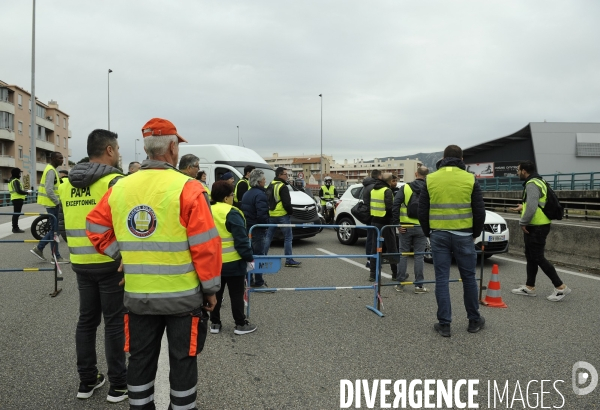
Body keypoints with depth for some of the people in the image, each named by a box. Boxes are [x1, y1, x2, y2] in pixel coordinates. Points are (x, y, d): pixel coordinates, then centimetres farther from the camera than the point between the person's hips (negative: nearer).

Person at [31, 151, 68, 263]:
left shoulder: (51, 169, 15)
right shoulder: (51, 170, -16)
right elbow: (49, 190, -25)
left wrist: (57, 201, 17)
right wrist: (58, 202, -17)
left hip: (51, 203, 10)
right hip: (52, 203, -10)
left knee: (54, 229, 16)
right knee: (55, 230, -3)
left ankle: (39, 248, 20)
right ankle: (56, 257, 4)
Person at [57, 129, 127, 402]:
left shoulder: (67, 184, 9)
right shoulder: (114, 181, -13)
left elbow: (65, 224, 15)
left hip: (81, 263, 6)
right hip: (111, 263, -6)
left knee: (87, 320, 16)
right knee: (115, 323, 4)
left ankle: (87, 380, 27)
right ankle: (118, 384, 13)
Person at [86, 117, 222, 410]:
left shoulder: (120, 188, 1)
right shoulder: (187, 188, -14)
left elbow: (96, 228, 9)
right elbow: (205, 245, -15)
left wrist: (123, 255, 10)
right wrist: (211, 288, -4)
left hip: (137, 296, 5)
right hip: (183, 296, -4)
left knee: (141, 360, 18)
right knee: (182, 361, 12)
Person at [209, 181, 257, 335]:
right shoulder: (232, 214, -17)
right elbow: (241, 240, -18)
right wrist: (249, 258, -10)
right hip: (233, 262, -6)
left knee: (215, 293, 15)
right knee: (236, 294, 5)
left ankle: (215, 323, 21)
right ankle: (240, 324, 12)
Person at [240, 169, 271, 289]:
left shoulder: (247, 194, 13)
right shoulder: (260, 195, -16)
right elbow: (262, 214, -24)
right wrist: (266, 225, -10)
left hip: (247, 228, 9)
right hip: (257, 229, -9)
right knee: (259, 255, -4)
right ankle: (258, 282, 0)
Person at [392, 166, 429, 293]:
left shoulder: (405, 188, -3)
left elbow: (395, 205, -9)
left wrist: (397, 223, -6)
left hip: (406, 227, 0)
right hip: (421, 228, 0)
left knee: (403, 254, 9)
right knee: (419, 256, 6)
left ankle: (400, 283, 14)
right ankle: (418, 285, 9)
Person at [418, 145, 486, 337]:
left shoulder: (430, 179, 2)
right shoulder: (469, 179, -1)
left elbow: (422, 211, 3)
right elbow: (479, 211, 0)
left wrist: (428, 233, 16)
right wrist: (475, 233, 14)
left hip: (438, 235, 1)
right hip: (463, 235, 0)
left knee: (442, 279, 4)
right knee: (468, 278, 12)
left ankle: (444, 324, 7)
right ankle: (474, 321, 24)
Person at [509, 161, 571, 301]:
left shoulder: (532, 185, -19)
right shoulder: (538, 182, 14)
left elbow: (532, 207, -28)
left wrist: (523, 223, -18)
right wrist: (522, 208, 20)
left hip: (537, 228, -11)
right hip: (537, 226, 11)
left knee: (538, 258, -5)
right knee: (531, 257, 16)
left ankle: (560, 287, 2)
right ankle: (529, 287, 24)